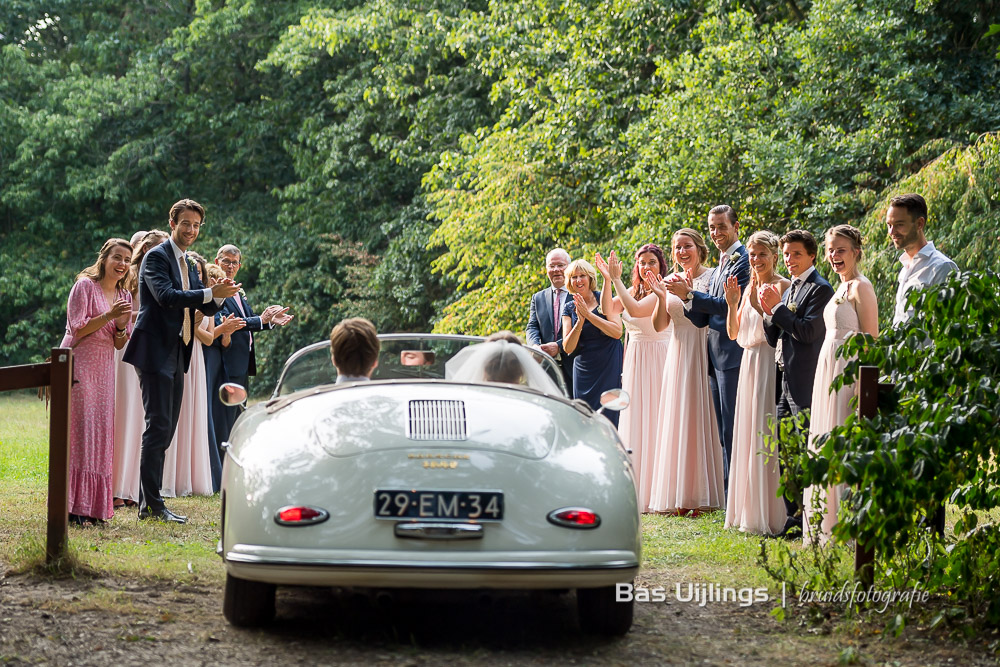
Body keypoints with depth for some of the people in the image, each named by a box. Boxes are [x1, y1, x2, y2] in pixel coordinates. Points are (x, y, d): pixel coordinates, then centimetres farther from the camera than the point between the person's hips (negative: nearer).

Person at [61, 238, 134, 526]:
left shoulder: (124, 295, 13)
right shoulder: (85, 286, -6)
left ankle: (94, 505, 8)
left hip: (104, 369, 7)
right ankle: (74, 506, -9)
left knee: (100, 433, 4)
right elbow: (77, 329, -12)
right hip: (78, 365, -7)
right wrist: (109, 315, -18)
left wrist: (122, 325, -6)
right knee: (79, 430, -10)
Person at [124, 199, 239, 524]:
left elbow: (206, 307, 17)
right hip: (156, 351, -9)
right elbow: (166, 296, -23)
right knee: (158, 426, -10)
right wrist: (210, 292, -26)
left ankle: (148, 502, 15)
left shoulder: (187, 263, 19)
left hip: (176, 354, 9)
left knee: (167, 428, 10)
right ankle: (151, 505, -8)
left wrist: (219, 296, -5)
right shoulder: (157, 256, -8)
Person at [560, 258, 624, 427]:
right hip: (584, 372, 3)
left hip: (609, 369, -3)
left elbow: (617, 332, -12)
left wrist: (588, 314, -15)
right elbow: (568, 348, 2)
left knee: (608, 418, -9)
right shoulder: (569, 308, 9)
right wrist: (580, 321, -14)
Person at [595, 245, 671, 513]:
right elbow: (608, 308, 1)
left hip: (657, 360, -8)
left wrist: (617, 279, -19)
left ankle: (656, 493, -4)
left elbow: (636, 310, -24)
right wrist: (608, 279, -10)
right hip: (634, 360, 8)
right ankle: (638, 490, 14)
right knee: (634, 422, 8)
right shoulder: (633, 290, 12)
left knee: (654, 422, -7)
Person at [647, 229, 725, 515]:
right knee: (677, 420, 3)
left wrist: (691, 295, -20)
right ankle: (680, 497, 6)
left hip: (703, 354, -5)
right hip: (677, 354, 5)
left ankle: (701, 495, -2)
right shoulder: (670, 281, 11)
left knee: (700, 418, -6)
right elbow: (659, 326, 7)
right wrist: (661, 296, -8)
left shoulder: (711, 277, -3)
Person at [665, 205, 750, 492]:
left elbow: (731, 305, -20)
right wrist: (685, 295, -2)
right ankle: (727, 491, 18)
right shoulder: (721, 264, 20)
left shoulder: (743, 260, -10)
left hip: (732, 354, -10)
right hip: (716, 356, 10)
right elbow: (704, 316, 17)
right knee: (723, 431, 13)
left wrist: (690, 294, -18)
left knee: (732, 428, -7)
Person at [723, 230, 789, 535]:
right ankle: (748, 512, 15)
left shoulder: (782, 286, -8)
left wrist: (759, 305, -25)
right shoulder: (750, 287, 16)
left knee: (766, 436, -9)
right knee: (747, 437, 9)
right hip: (749, 364, 8)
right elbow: (734, 333, 14)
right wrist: (732, 303, 0)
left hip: (770, 364, -8)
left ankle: (769, 515, -5)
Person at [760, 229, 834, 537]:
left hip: (806, 383, -9)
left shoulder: (820, 289, -8)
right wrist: (769, 312, -1)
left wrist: (778, 307, -14)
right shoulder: (788, 290, 18)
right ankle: (793, 517, 18)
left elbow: (809, 331, -20)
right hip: (786, 382, 9)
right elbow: (773, 338, 17)